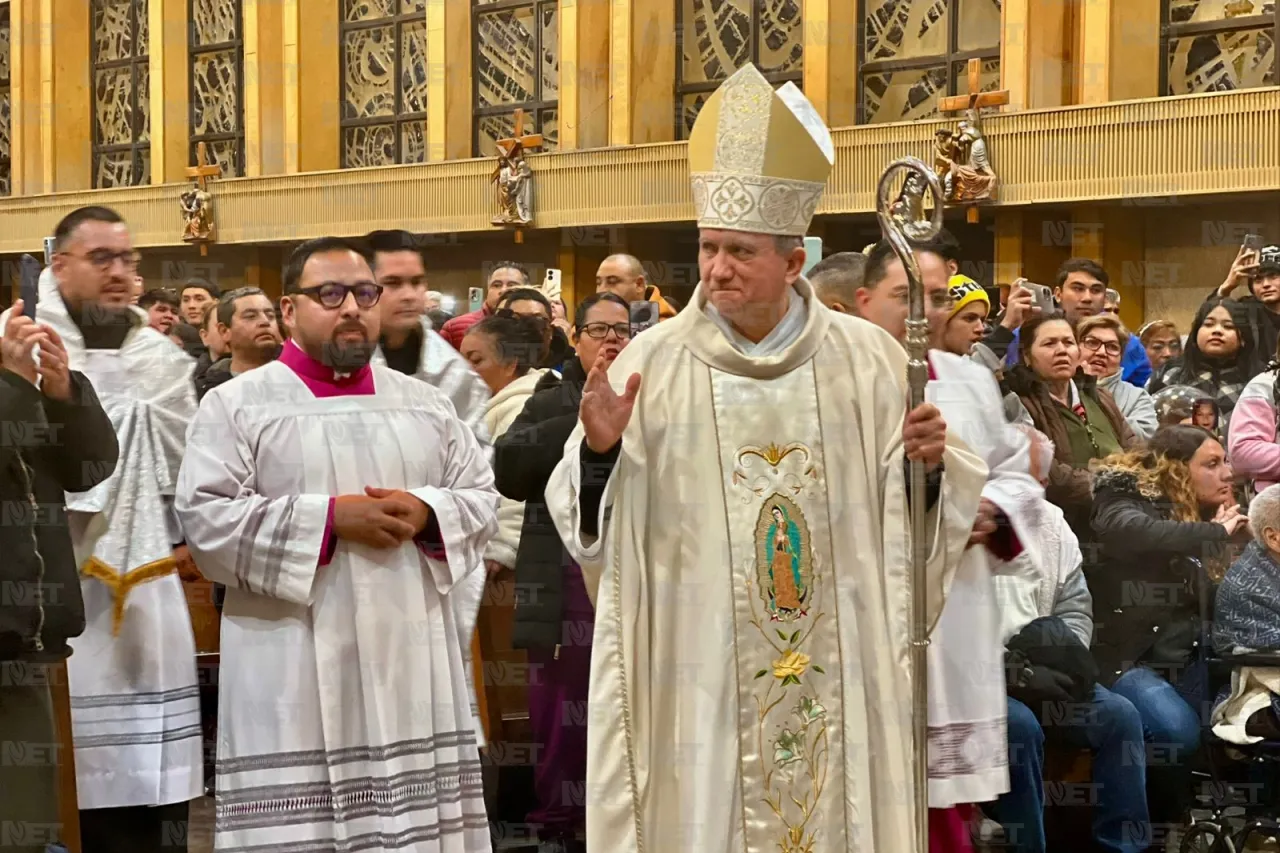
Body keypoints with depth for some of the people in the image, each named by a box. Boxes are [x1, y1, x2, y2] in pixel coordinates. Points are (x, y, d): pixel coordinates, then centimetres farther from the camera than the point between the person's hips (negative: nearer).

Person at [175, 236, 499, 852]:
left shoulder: (424, 404, 15)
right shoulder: (236, 405, 3)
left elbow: (483, 498, 14)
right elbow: (204, 519, -7)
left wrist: (425, 514, -8)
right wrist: (329, 518, -14)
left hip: (412, 662, 4)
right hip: (294, 675, -3)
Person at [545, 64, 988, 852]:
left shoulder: (867, 358, 2)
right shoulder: (652, 363, -2)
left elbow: (910, 510, 6)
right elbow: (593, 523, -3)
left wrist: (933, 465, -14)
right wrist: (599, 451, -21)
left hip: (837, 668, 1)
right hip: (698, 671, -1)